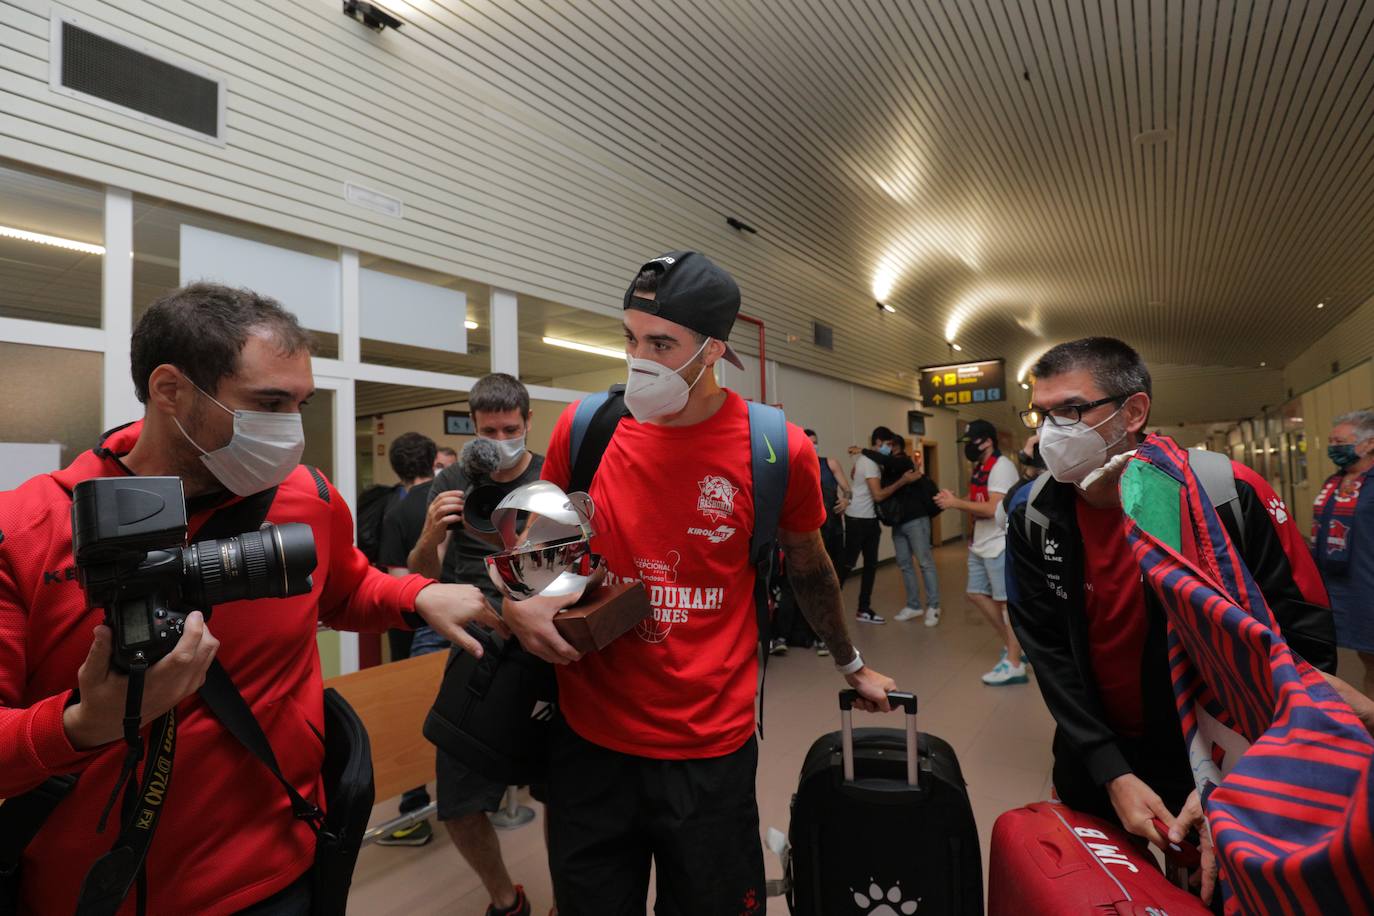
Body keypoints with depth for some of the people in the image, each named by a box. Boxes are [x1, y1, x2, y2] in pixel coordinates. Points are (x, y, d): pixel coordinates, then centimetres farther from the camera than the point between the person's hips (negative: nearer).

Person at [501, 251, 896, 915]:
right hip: (589, 736, 2)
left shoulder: (778, 451, -12)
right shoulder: (584, 427, -7)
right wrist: (515, 602, -10)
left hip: (711, 748, -1)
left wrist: (852, 667, 18)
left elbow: (809, 570, 6)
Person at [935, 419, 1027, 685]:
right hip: (981, 545, 10)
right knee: (977, 594, 14)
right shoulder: (980, 468, 14)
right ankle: (1012, 646, 28)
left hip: (1000, 545, -10)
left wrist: (956, 503, -19)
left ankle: (1014, 664, 6)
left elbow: (993, 508, -23)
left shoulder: (1001, 466, -15)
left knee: (1007, 601, -3)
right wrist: (953, 502, -2)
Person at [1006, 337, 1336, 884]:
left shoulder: (1228, 495, -22)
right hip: (1098, 757, 3)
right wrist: (1112, 773, -17)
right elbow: (1049, 653, -10)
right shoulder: (1033, 521, -14)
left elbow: (1306, 639, -16)